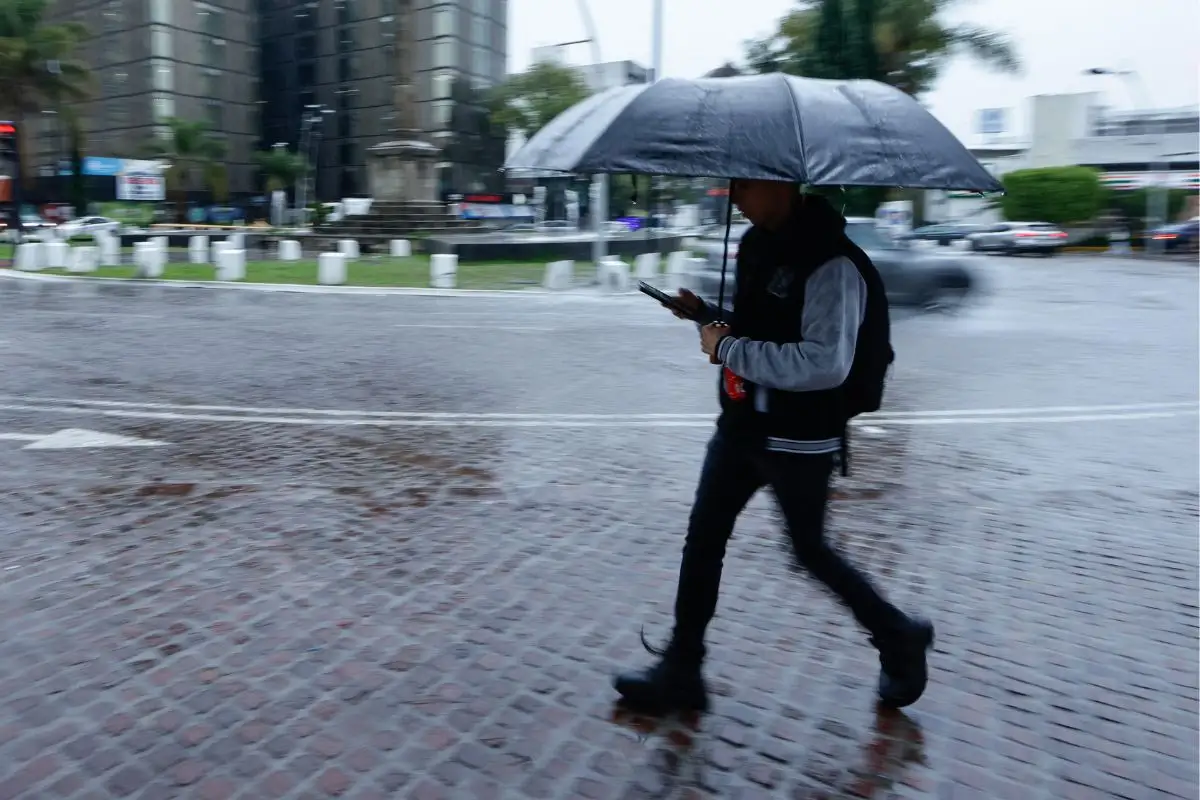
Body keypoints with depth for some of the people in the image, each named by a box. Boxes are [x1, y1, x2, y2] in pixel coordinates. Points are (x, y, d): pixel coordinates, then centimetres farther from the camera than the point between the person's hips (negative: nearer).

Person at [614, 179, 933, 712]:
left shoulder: (832, 264, -21)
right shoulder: (757, 243, 7)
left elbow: (826, 364, -31)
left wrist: (729, 348, -25)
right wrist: (706, 316, 2)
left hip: (800, 438, -8)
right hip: (742, 423, 8)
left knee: (809, 550, 9)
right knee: (703, 537, 8)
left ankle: (898, 639, 36)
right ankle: (680, 674, 21)